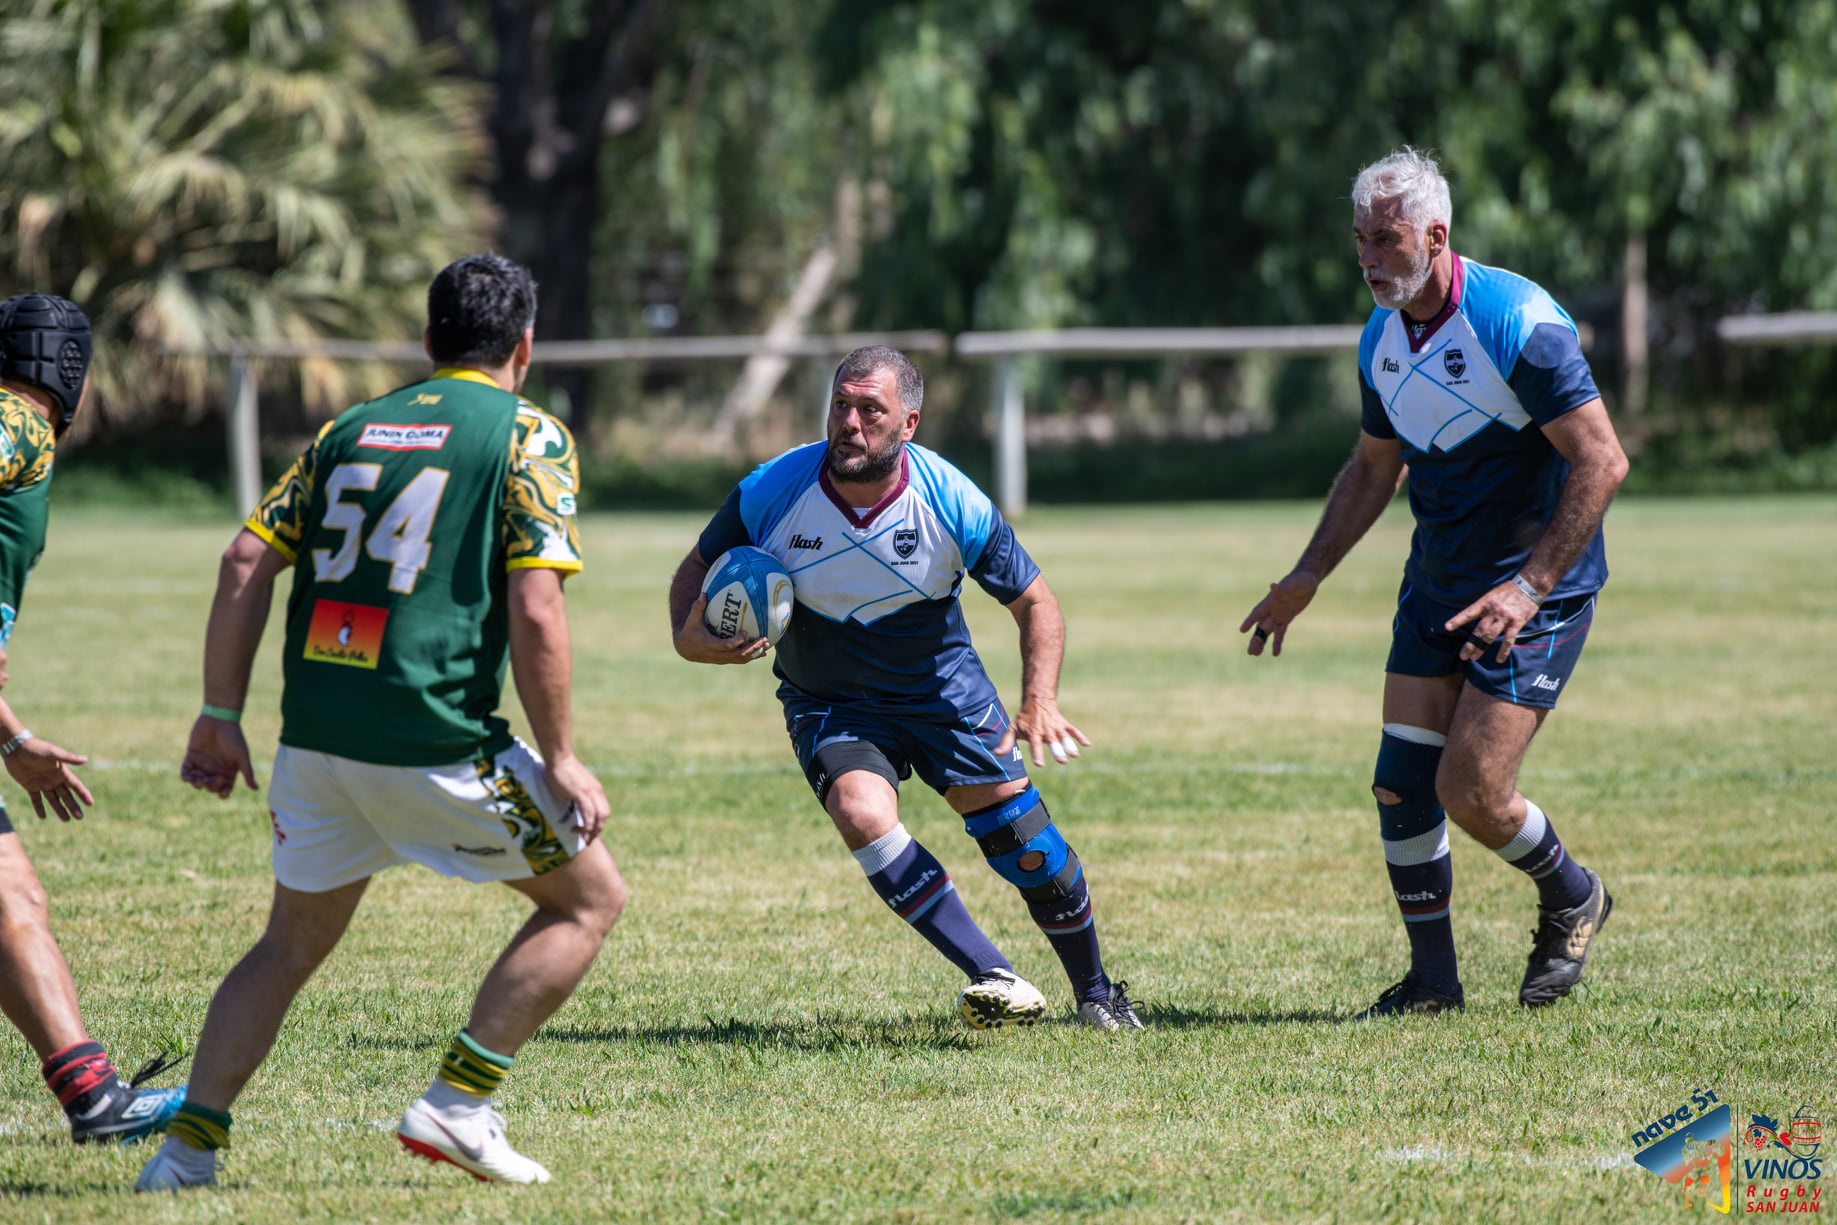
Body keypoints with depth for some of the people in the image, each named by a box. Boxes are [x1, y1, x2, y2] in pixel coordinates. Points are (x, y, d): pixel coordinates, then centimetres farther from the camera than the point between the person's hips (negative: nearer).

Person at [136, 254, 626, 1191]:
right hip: (435, 743, -6)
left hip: (314, 739, 6)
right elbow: (535, 610, -11)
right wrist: (560, 760, -5)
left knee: (294, 940, 21)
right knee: (589, 896, 11)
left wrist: (220, 714, 13)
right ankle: (456, 1105, 3)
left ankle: (190, 1144, 10)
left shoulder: (349, 430, 16)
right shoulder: (527, 437, -1)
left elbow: (246, 561, 8)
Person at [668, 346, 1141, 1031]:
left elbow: (1035, 603, -10)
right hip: (828, 706, 0)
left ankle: (1096, 994, 20)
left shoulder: (954, 504, -21)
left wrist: (1039, 702, -25)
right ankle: (994, 979, -24)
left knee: (1023, 840, -5)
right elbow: (697, 569, -2)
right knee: (861, 813, -28)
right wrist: (689, 638, -24)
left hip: (945, 691, 0)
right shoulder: (773, 492, -20)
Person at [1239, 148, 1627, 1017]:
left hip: (1537, 591, -7)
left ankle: (1571, 899, 17)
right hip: (1438, 581, 7)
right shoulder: (1381, 339, 4)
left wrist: (1530, 586, -25)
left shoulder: (1517, 322, -20)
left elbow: (1602, 460, -21)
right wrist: (1307, 577, 11)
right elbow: (1373, 469, 19)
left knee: (1469, 791, -12)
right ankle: (1432, 979, 13)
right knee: (1402, 784, -1)